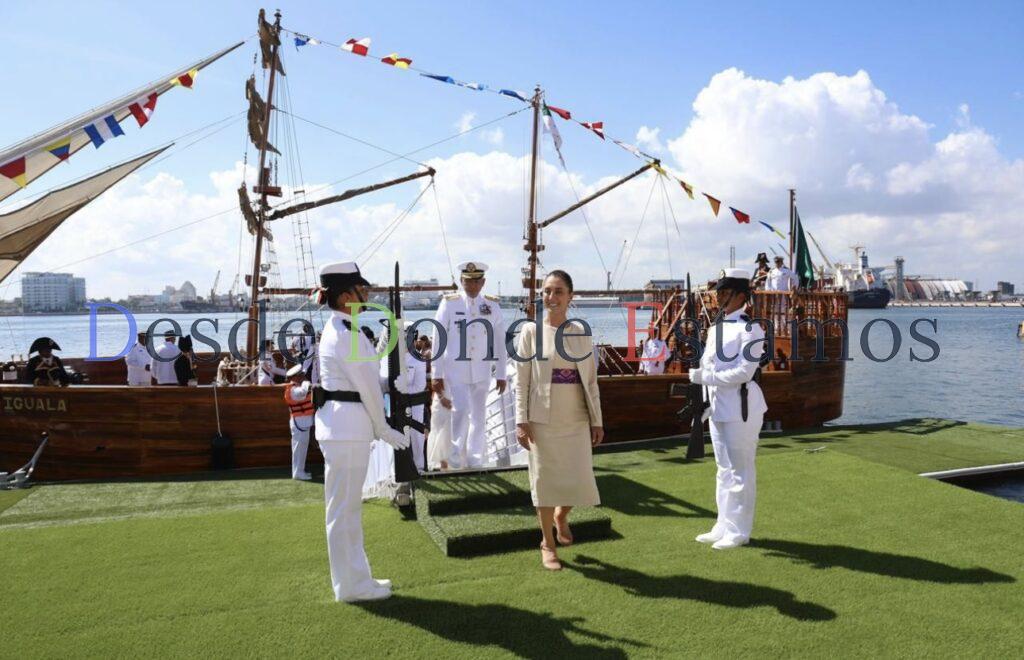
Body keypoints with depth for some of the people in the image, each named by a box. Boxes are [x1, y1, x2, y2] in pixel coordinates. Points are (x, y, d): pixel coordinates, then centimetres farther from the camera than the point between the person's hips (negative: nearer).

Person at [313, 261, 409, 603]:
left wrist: (380, 427, 14)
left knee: (348, 507, 18)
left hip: (342, 423, 10)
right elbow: (367, 386, -15)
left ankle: (354, 578, 30)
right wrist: (383, 429, -4)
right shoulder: (346, 333, -17)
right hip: (347, 424, -10)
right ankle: (351, 585, 15)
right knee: (344, 508, 2)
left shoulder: (339, 328, 14)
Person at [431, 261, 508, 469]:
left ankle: (475, 459, 23)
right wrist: (437, 374, -5)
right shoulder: (449, 303, -2)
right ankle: (457, 456, 7)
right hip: (456, 370, -2)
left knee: (479, 416, 8)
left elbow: (499, 342, 6)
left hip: (482, 371, 3)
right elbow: (438, 340, -2)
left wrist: (501, 374, 4)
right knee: (461, 410, -13)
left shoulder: (492, 306, 4)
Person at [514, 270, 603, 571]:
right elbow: (521, 380, -3)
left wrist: (597, 420, 5)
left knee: (579, 480, 1)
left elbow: (591, 380, 7)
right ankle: (548, 544, 24)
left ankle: (561, 516, 36)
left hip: (576, 418, 2)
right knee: (545, 478, 5)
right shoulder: (531, 331, -2)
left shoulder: (581, 333, 5)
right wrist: (521, 421, -9)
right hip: (543, 419, -2)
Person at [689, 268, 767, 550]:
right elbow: (706, 365, 18)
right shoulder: (715, 328, 14)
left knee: (740, 472, 1)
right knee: (724, 470, 16)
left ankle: (738, 532, 12)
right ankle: (724, 527, 27)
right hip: (718, 407, 9)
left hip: (741, 408, -9)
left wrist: (706, 377, -18)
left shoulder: (750, 329, -12)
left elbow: (744, 371, -20)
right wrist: (698, 373, -2)